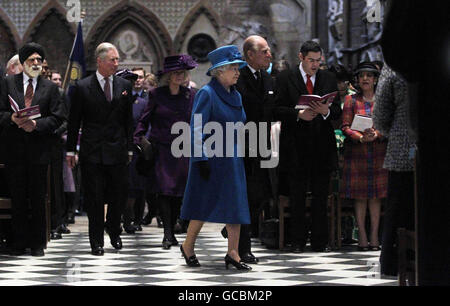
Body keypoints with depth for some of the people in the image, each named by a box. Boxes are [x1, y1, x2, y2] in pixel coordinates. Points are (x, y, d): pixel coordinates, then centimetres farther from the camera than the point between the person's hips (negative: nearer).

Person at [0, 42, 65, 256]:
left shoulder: (50, 88, 7)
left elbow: (57, 117, 1)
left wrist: (36, 124, -14)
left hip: (39, 149, 0)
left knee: (38, 198, 2)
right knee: (18, 199, 4)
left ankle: (37, 244, 10)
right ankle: (19, 243, 11)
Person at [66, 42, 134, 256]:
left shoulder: (124, 86, 7)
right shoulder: (83, 87, -1)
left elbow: (128, 120, 11)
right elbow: (73, 121, 2)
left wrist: (129, 148, 8)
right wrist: (71, 150, 0)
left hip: (117, 150, 2)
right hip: (92, 152, -2)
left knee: (119, 196, 6)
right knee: (94, 198, 1)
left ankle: (114, 232, 29)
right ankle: (96, 241, 10)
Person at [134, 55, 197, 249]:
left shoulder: (189, 95, 9)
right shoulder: (157, 94, 2)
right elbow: (145, 120, 5)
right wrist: (137, 140, -5)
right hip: (161, 149, -3)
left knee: (178, 193, 2)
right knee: (164, 191, -11)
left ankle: (171, 231, 14)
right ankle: (167, 234, -11)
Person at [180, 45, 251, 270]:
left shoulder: (236, 95, 12)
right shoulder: (207, 93, -11)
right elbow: (196, 129, -14)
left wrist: (240, 153, 15)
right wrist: (201, 159, -18)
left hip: (232, 158, 7)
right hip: (211, 157, -7)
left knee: (235, 204, 2)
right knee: (206, 204, 0)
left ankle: (233, 253, 3)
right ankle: (188, 247, 17)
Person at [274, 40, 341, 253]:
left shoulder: (329, 79, 12)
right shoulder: (285, 78, 3)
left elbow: (337, 111, 8)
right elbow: (277, 110, -4)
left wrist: (326, 111, -13)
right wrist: (298, 114, -18)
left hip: (322, 146, 2)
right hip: (296, 146, -2)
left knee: (321, 196, 5)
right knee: (297, 197, 3)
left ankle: (320, 241, 11)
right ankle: (297, 241, 9)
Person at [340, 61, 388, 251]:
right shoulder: (351, 100, 7)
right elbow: (345, 127, 0)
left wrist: (377, 134, -14)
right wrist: (361, 138, -15)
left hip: (379, 152, 1)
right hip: (356, 152, -1)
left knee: (376, 195, 0)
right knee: (359, 196, -1)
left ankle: (374, 236, 3)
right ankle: (362, 237, 2)